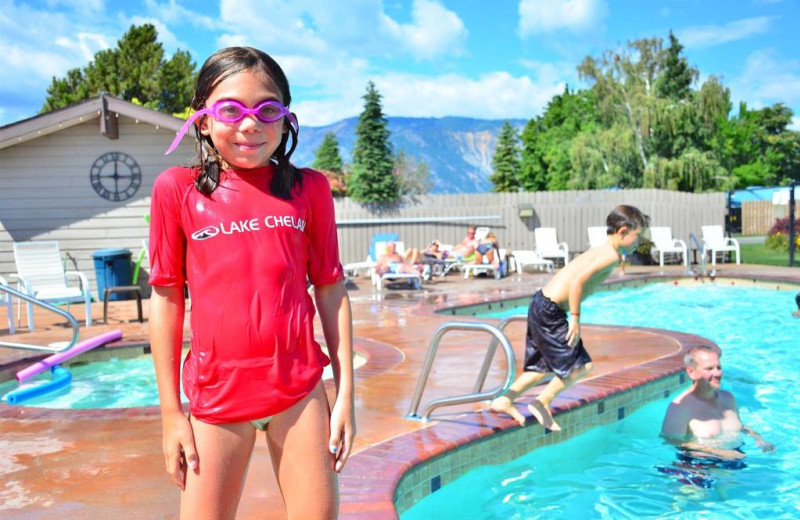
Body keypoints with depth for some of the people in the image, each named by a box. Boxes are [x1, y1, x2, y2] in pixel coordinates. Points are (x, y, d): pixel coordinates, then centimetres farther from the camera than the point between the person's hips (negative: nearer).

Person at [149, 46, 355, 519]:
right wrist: (170, 411, 1)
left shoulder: (308, 188, 0)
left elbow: (331, 290, 3)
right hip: (217, 392, 0)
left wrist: (346, 392, 1)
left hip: (299, 388, 1)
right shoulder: (177, 189, -2)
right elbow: (167, 298, 1)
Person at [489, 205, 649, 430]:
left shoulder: (600, 251, 17)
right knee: (580, 364, -1)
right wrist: (575, 318, -20)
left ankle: (505, 400, 21)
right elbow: (577, 281, -25)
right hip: (550, 311, -10)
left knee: (546, 365, 19)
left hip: (541, 305, 10)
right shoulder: (611, 255, -13)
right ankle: (543, 402, 8)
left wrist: (571, 316, 20)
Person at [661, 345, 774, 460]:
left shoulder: (728, 398, 15)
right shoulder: (681, 405, -12)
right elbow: (673, 441, -17)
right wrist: (718, 452, -19)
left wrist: (758, 438, 11)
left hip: (738, 455, 6)